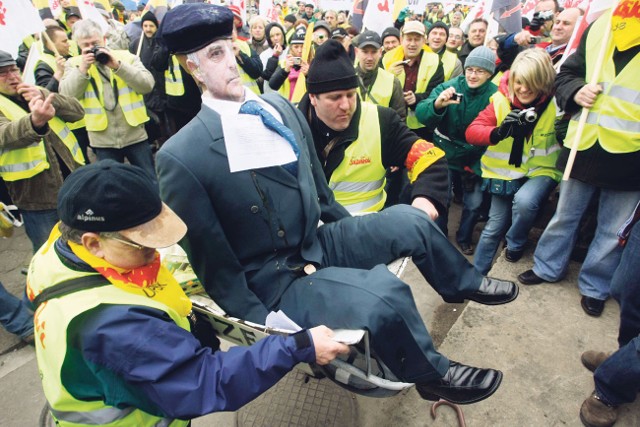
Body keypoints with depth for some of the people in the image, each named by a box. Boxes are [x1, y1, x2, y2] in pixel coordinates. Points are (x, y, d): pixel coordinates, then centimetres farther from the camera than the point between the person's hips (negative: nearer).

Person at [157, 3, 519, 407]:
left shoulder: (280, 106, 0)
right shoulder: (181, 157, -19)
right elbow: (212, 261, -13)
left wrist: (357, 234, 16)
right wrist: (264, 322, -13)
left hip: (320, 244, 6)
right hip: (272, 280, -6)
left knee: (409, 219, -1)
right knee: (385, 293, -27)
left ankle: (464, 283, 30)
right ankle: (433, 374, 6)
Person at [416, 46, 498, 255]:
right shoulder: (449, 86, -10)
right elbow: (421, 114, -23)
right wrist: (437, 104, -43)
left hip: (475, 159, 1)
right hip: (446, 155, 0)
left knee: (474, 204, 4)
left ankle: (464, 238, 33)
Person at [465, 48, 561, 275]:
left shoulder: (555, 102, -11)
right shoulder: (501, 99, -8)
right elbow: (471, 132, -18)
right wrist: (498, 132, -33)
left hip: (541, 169, -1)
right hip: (506, 170, 2)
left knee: (524, 201, -32)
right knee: (494, 226, 4)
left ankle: (515, 244, 1)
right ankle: (476, 273, 24)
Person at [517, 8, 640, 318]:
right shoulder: (600, 26, 5)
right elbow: (567, 74, 13)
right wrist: (576, 91, -9)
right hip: (584, 147, 3)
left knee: (613, 231, 10)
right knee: (565, 215, 17)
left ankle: (594, 287, 29)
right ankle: (547, 267, 36)